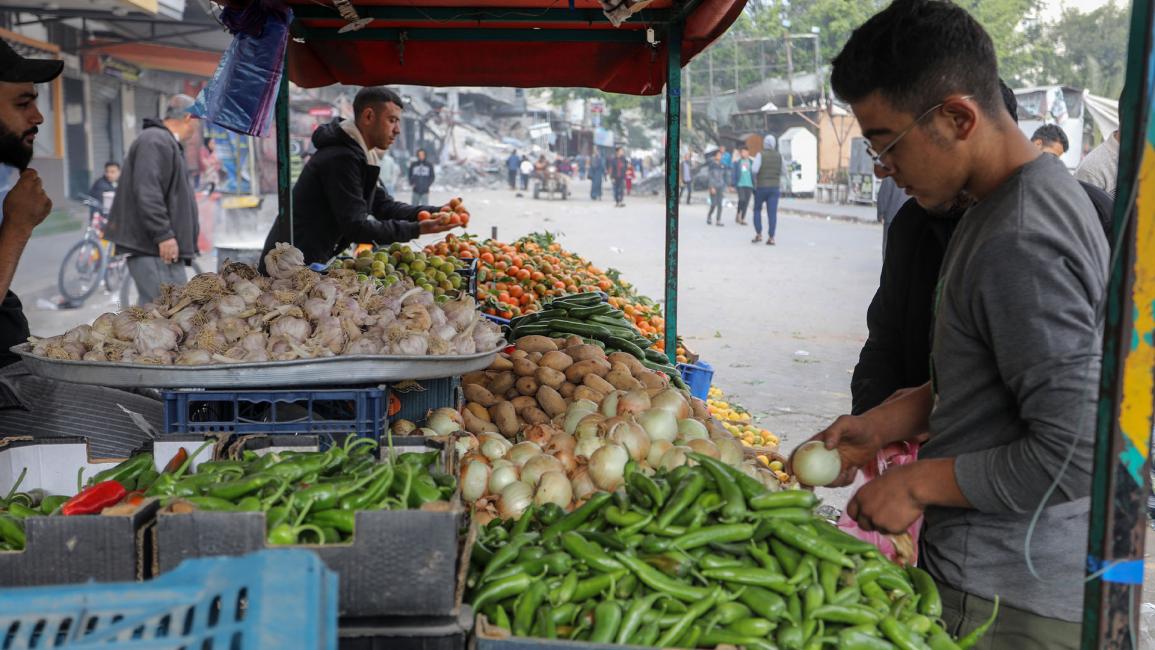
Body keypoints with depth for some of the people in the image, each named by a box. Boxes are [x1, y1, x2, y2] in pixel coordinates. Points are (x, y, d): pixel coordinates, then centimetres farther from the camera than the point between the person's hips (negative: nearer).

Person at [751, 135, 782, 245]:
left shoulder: (760, 155, -7)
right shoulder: (779, 156, 4)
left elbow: (755, 170, -17)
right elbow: (781, 172, 5)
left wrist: (755, 181, -2)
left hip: (761, 186, -2)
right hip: (774, 186, 2)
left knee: (757, 210, 14)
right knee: (772, 213, 0)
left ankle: (758, 234, 6)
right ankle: (771, 237, -5)